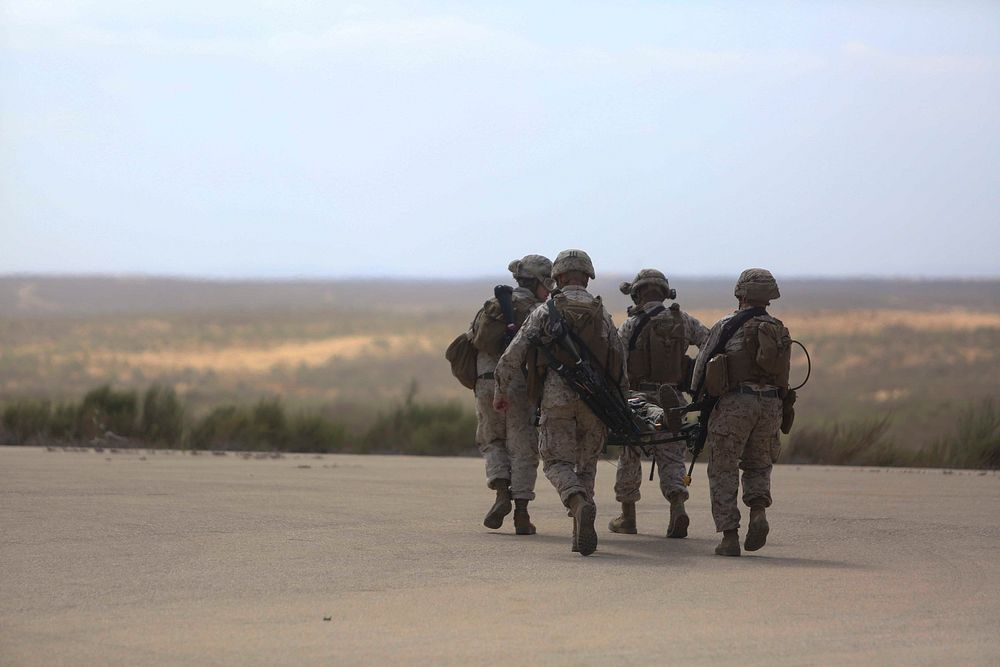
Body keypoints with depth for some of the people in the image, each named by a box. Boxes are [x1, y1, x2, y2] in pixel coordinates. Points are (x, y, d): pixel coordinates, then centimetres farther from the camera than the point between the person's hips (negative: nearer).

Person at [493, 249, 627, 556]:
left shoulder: (544, 313, 4)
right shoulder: (603, 316, 11)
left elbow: (512, 356, 0)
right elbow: (620, 366, 9)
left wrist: (502, 391, 13)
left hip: (556, 400, -3)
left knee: (558, 462, -1)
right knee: (586, 465, 14)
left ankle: (580, 504, -32)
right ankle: (581, 536, 9)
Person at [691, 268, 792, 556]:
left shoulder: (727, 326, 3)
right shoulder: (780, 331, 14)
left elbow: (702, 363, 7)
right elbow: (782, 374, 13)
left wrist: (699, 396, 24)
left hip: (735, 402, -4)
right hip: (770, 404, 4)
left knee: (723, 471, 4)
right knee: (758, 466, 21)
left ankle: (729, 535, -3)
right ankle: (758, 513, -5)